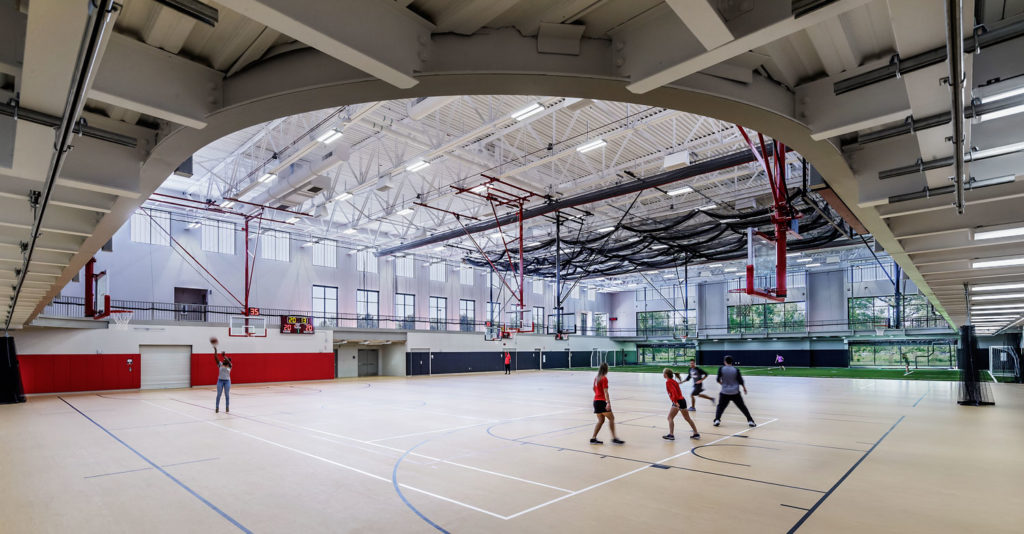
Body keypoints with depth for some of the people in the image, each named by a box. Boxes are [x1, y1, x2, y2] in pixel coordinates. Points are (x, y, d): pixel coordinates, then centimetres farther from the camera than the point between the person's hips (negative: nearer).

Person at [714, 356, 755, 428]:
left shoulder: (721, 369, -7)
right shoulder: (736, 370, -6)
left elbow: (718, 380, -1)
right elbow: (740, 380, -2)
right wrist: (744, 388, 15)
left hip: (725, 393, -1)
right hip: (735, 393, 1)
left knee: (720, 406, 10)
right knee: (743, 407, 13)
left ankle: (717, 420, -2)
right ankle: (750, 421, 15)